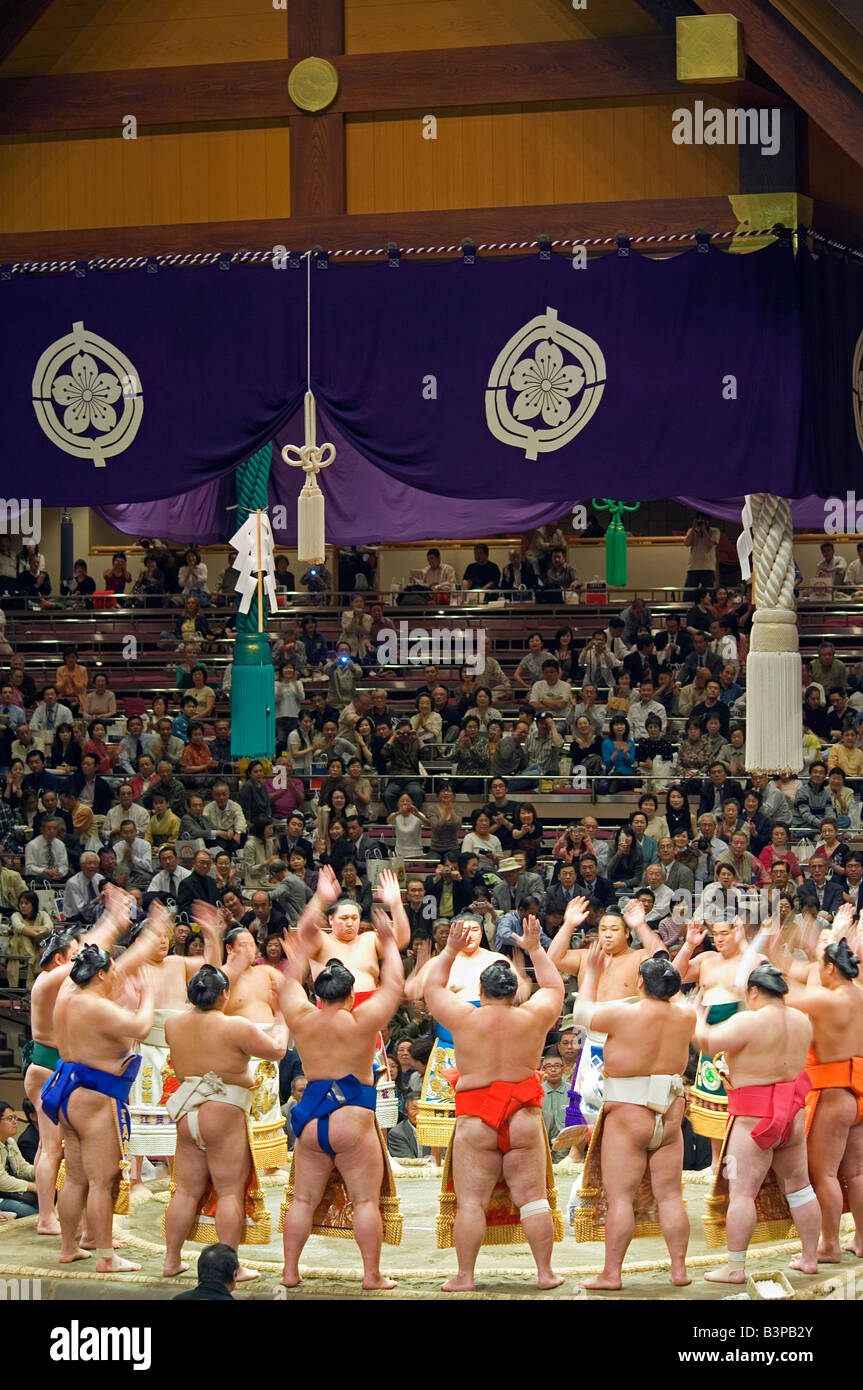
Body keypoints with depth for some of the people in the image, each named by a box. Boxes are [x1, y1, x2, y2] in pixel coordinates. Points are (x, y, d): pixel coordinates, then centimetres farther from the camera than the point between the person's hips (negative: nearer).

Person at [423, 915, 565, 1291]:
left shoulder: (465, 1019, -5)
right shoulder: (533, 1019, -2)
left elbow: (432, 987, 11)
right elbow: (554, 988, 18)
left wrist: (451, 951, 19)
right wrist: (535, 950, 26)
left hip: (475, 1124, -2)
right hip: (525, 1121, 2)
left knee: (470, 1201, 1)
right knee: (532, 1198, 7)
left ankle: (465, 1276, 1)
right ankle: (545, 1272, 9)